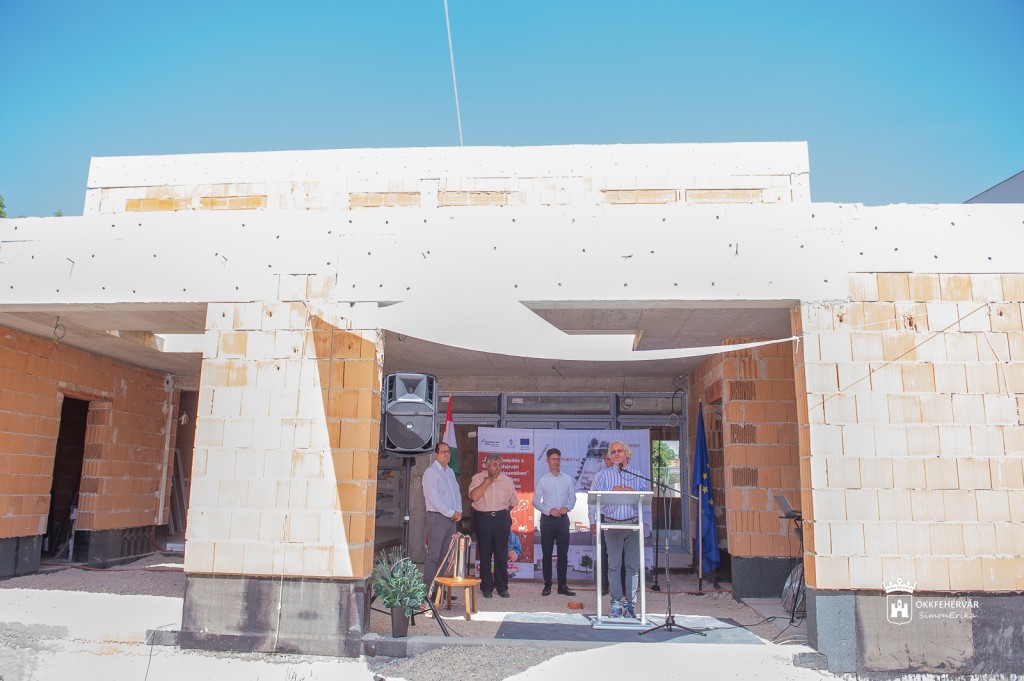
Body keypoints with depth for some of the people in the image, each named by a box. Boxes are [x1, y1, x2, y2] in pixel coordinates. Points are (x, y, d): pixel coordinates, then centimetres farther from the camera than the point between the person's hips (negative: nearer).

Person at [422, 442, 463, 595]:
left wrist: (459, 511, 3)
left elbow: (457, 492, 19)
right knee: (433, 555, -7)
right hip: (437, 517, -8)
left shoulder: (450, 472, 18)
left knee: (444, 555, 10)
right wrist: (451, 513, -13)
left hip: (451, 518, 8)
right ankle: (429, 590, -4)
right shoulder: (431, 472, -7)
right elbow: (434, 498, -14)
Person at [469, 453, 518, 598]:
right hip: (483, 519, -2)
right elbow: (474, 496, -17)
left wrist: (503, 512, 10)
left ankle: (502, 586, 16)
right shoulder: (478, 478, -1)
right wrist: (487, 481, -14)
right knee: (485, 554, 5)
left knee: (502, 554, 4)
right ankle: (486, 587, 16)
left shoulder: (507, 480, 6)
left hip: (502, 519, 2)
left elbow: (513, 502, 16)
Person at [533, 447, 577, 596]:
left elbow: (573, 498, 10)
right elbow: (536, 501, 1)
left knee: (563, 553, 3)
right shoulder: (542, 480, 2)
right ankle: (547, 585, 9)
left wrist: (567, 507, -10)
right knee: (547, 553, 2)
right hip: (547, 519, -2)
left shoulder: (568, 479, 7)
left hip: (563, 518, 2)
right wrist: (549, 510, -13)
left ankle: (562, 585, 10)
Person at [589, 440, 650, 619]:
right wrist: (612, 491, -13)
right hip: (612, 524, -1)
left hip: (633, 524, 1)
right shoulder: (604, 475, 10)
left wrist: (633, 492, -14)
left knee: (632, 565, 1)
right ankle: (616, 603, 4)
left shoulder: (637, 475, 12)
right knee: (614, 565, -1)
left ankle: (629, 602, 9)